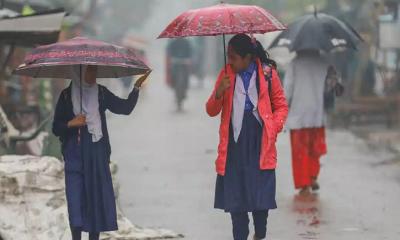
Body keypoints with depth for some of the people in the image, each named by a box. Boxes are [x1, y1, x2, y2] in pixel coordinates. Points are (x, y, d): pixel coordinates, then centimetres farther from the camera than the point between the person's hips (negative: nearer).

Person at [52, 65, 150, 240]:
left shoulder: (101, 93, 8)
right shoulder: (67, 95, 3)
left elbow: (126, 108, 3)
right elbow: (56, 128, 6)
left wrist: (137, 87, -5)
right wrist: (70, 124, -13)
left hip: (97, 154, 2)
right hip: (75, 155, -2)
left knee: (97, 198, 1)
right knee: (76, 199, -8)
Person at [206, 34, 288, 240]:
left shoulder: (268, 74, 0)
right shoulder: (226, 74, 6)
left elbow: (281, 106, 7)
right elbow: (211, 111, 7)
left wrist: (273, 130, -8)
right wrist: (219, 93, -13)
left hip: (260, 142, -2)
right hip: (234, 142, 2)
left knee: (261, 192, -2)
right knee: (235, 193, -1)